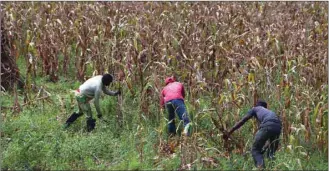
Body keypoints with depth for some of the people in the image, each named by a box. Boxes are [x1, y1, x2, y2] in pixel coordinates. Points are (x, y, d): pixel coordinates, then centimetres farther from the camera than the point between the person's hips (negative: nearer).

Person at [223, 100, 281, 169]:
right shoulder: (269, 111, 43)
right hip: (278, 126, 5)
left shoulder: (255, 109, 31)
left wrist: (229, 132, 21)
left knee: (255, 150, 4)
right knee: (271, 152, 23)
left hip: (267, 125, -5)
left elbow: (242, 121, 22)